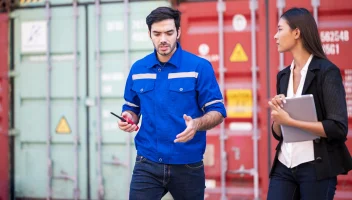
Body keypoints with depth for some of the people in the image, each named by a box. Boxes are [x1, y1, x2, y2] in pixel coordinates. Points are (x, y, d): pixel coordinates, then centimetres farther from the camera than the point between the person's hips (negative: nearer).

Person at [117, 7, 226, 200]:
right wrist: (129, 118, -6)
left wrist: (197, 124, -27)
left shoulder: (200, 67, -7)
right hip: (147, 164, 2)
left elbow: (217, 112, -6)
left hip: (187, 165, -2)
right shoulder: (137, 69, 6)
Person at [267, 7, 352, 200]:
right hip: (284, 166, 6)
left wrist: (290, 121, -17)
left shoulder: (326, 71, -8)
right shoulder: (283, 75, 11)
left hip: (316, 168, -5)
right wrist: (277, 114, -6)